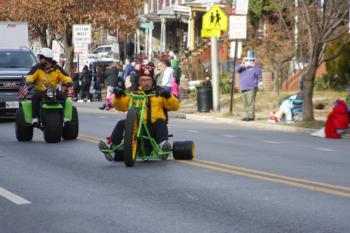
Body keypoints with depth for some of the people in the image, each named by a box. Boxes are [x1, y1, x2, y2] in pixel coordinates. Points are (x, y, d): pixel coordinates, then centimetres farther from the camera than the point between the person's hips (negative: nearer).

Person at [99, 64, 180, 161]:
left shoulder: (159, 92, 12)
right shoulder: (134, 93, 15)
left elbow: (175, 106, 4)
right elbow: (121, 106, 9)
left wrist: (168, 96, -15)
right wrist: (118, 96, -10)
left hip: (155, 127, -1)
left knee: (160, 121, -33)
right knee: (121, 123, -22)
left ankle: (163, 143, -51)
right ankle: (111, 145, -34)